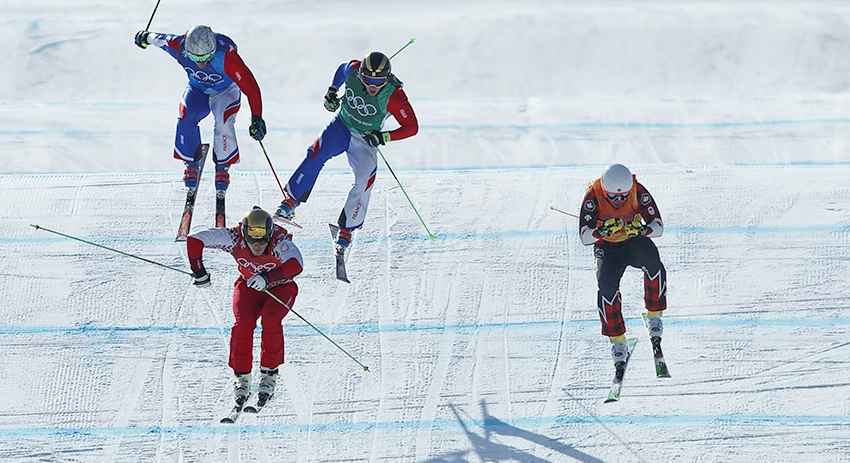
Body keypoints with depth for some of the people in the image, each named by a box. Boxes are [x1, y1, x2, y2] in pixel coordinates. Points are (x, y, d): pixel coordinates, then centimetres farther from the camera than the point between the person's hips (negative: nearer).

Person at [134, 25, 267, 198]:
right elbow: (161, 39, -5)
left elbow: (250, 86, -38)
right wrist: (146, 37, 17)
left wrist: (257, 118, -45)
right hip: (197, 90, 3)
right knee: (186, 119, -25)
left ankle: (223, 168, -12)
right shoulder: (180, 47, -29)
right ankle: (191, 163, -3)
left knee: (223, 122, -31)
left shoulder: (226, 56, -39)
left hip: (225, 91, -3)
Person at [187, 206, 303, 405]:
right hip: (248, 287, 2)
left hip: (279, 288, -2)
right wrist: (199, 273, -24)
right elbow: (194, 240, -24)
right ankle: (242, 377, -10)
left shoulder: (279, 241, -33)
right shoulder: (234, 238, -27)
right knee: (243, 322, -25)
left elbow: (296, 264, -51)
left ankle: (269, 374, -12)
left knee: (270, 320, -29)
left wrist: (268, 277, -63)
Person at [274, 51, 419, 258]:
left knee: (364, 181, -18)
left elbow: (411, 127, -23)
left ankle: (346, 230, -6)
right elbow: (341, 69, 8)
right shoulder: (353, 70, -19)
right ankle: (290, 201, -12)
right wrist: (331, 92, -2)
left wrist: (384, 137, -33)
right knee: (316, 155, -21)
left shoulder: (394, 96, -27)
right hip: (341, 126, 2)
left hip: (365, 140, -2)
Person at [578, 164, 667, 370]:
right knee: (607, 285, -28)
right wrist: (602, 231, -49)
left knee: (652, 261, -34)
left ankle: (654, 316, -15)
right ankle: (617, 341, -15)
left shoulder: (638, 192, -20)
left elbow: (658, 226, -19)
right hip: (607, 248, -1)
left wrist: (643, 229, -43)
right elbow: (584, 237, -27)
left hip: (634, 243, 1)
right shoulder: (593, 196, -23)